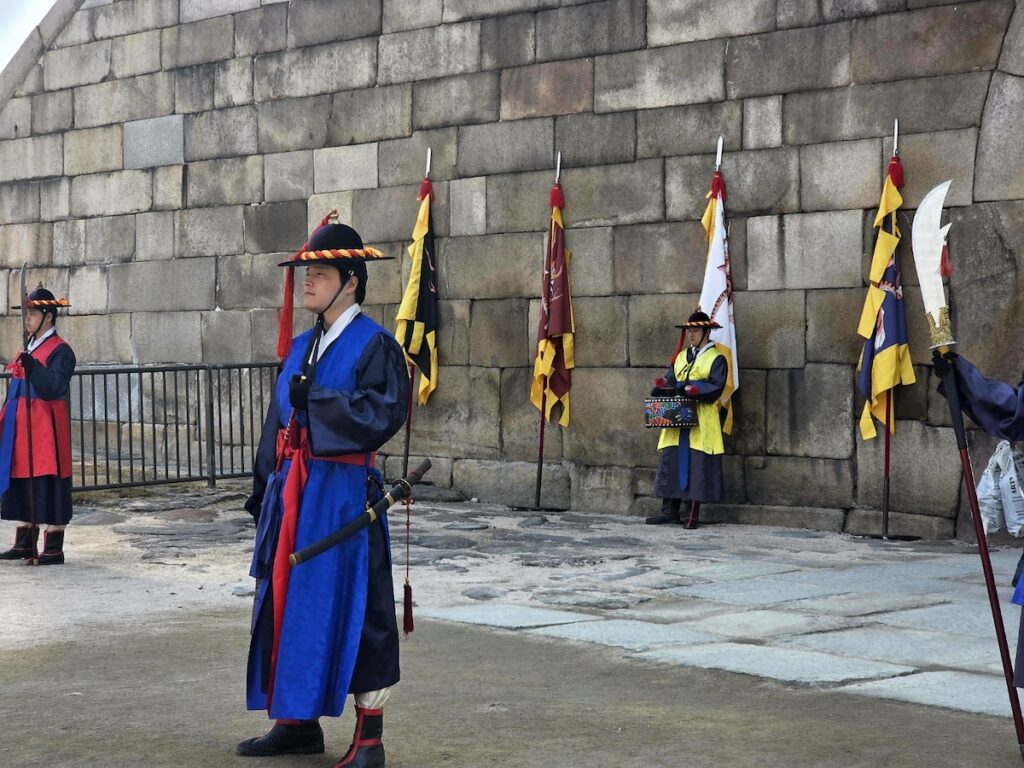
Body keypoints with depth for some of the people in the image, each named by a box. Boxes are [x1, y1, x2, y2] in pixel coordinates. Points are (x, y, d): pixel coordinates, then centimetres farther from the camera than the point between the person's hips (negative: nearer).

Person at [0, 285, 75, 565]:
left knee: (49, 485, -5)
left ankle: (54, 549, 0)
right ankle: (25, 544, 20)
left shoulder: (60, 350, -10)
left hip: (46, 427, -9)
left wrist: (32, 366, -33)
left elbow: (57, 387, -22)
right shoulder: (28, 349, 16)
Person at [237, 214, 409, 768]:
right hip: (292, 491, 8)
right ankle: (299, 722, 23)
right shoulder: (301, 347, 15)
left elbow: (385, 412, -21)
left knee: (352, 608, -4)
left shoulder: (373, 344, -8)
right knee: (290, 604, 11)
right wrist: (264, 488, 14)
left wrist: (315, 400, -20)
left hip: (343, 493, -8)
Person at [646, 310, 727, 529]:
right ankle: (669, 511, 7)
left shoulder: (716, 359, 1)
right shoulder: (681, 357, 20)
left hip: (701, 423, -6)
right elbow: (670, 380, 13)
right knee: (671, 463, 2)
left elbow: (715, 388, -11)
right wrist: (663, 386, -10)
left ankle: (693, 514, -2)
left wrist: (691, 390, -25)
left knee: (696, 466, -5)